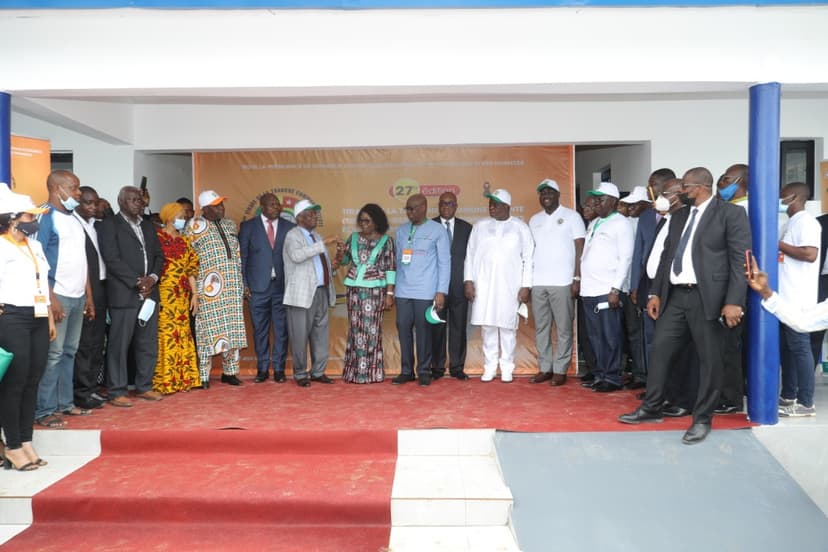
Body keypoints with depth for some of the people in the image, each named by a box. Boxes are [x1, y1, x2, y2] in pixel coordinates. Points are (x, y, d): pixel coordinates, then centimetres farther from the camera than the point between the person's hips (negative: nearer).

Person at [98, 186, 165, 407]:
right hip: (124, 294, -6)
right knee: (119, 344, -1)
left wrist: (152, 277, -3)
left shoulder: (148, 226, 19)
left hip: (149, 293, 6)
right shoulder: (109, 225, -2)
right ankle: (116, 392, 7)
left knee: (148, 343, 9)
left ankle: (144, 386, 20)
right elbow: (112, 259, -11)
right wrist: (137, 282, -13)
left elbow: (159, 256, 15)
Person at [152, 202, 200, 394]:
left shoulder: (183, 241, 15)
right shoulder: (157, 238, -5)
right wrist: (154, 297, -15)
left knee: (182, 336, 8)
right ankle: (163, 382, 2)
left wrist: (194, 294, 9)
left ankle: (182, 378, 16)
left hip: (182, 296, 6)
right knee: (164, 335, -5)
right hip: (163, 295, -6)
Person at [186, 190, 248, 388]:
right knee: (209, 329, -3)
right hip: (210, 289, -6)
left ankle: (229, 372, 18)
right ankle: (203, 376, 6)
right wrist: (196, 287, -7)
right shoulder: (195, 226, -4)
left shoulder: (229, 224, 14)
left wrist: (241, 285, 14)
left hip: (232, 289, 6)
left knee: (232, 329, 8)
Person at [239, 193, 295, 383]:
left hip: (283, 286, 1)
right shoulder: (248, 226, 4)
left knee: (281, 330, 4)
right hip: (257, 287, 0)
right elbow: (242, 257, 4)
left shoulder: (289, 227, 5)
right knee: (260, 330, 7)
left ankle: (279, 369, 15)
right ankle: (262, 369, 19)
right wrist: (244, 285, -2)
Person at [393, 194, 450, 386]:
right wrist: (392, 288, 8)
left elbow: (444, 262, -2)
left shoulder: (437, 230, -1)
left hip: (425, 292, -4)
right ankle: (406, 370, 13)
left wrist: (441, 291, -7)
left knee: (423, 330, 1)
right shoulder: (401, 231, 11)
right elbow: (398, 260, 14)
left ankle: (424, 371, 12)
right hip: (403, 291, 4)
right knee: (403, 329, 3)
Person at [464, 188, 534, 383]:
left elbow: (528, 258, 1)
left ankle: (507, 368, 12)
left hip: (510, 286, -2)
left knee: (508, 327, 1)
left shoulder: (520, 227, 3)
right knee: (487, 326, 3)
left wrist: (526, 286, -5)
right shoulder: (480, 226, 8)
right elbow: (470, 254, 9)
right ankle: (489, 367, 14)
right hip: (483, 285, 2)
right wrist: (468, 280, 1)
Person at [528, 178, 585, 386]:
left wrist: (577, 278, -10)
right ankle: (545, 368, 14)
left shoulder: (572, 217, 2)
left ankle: (560, 370, 7)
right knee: (541, 327, 7)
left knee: (563, 328, 0)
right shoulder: (534, 220, 15)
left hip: (562, 282, -4)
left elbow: (580, 249, -2)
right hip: (538, 282, 5)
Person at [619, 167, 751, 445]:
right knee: (660, 350, 8)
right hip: (676, 295, 6)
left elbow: (740, 260, -10)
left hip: (707, 297, -6)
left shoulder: (731, 213, -4)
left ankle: (702, 419, 16)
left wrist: (734, 301, -18)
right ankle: (651, 408, 22)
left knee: (709, 359, 3)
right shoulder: (679, 216, 16)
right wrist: (655, 293, 10)